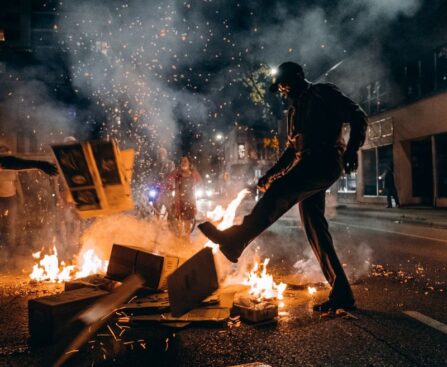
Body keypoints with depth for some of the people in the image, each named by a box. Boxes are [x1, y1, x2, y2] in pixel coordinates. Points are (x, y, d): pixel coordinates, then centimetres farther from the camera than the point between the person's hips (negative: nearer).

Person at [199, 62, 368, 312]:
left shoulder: (323, 93, 5)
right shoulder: (295, 110, 27)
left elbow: (358, 117, -3)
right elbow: (292, 149, 28)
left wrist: (352, 150, -17)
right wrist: (271, 174, 19)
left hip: (326, 162, -8)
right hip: (308, 166, 9)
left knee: (279, 191, -29)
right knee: (315, 229, 2)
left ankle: (235, 241, -39)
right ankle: (342, 294, 6)